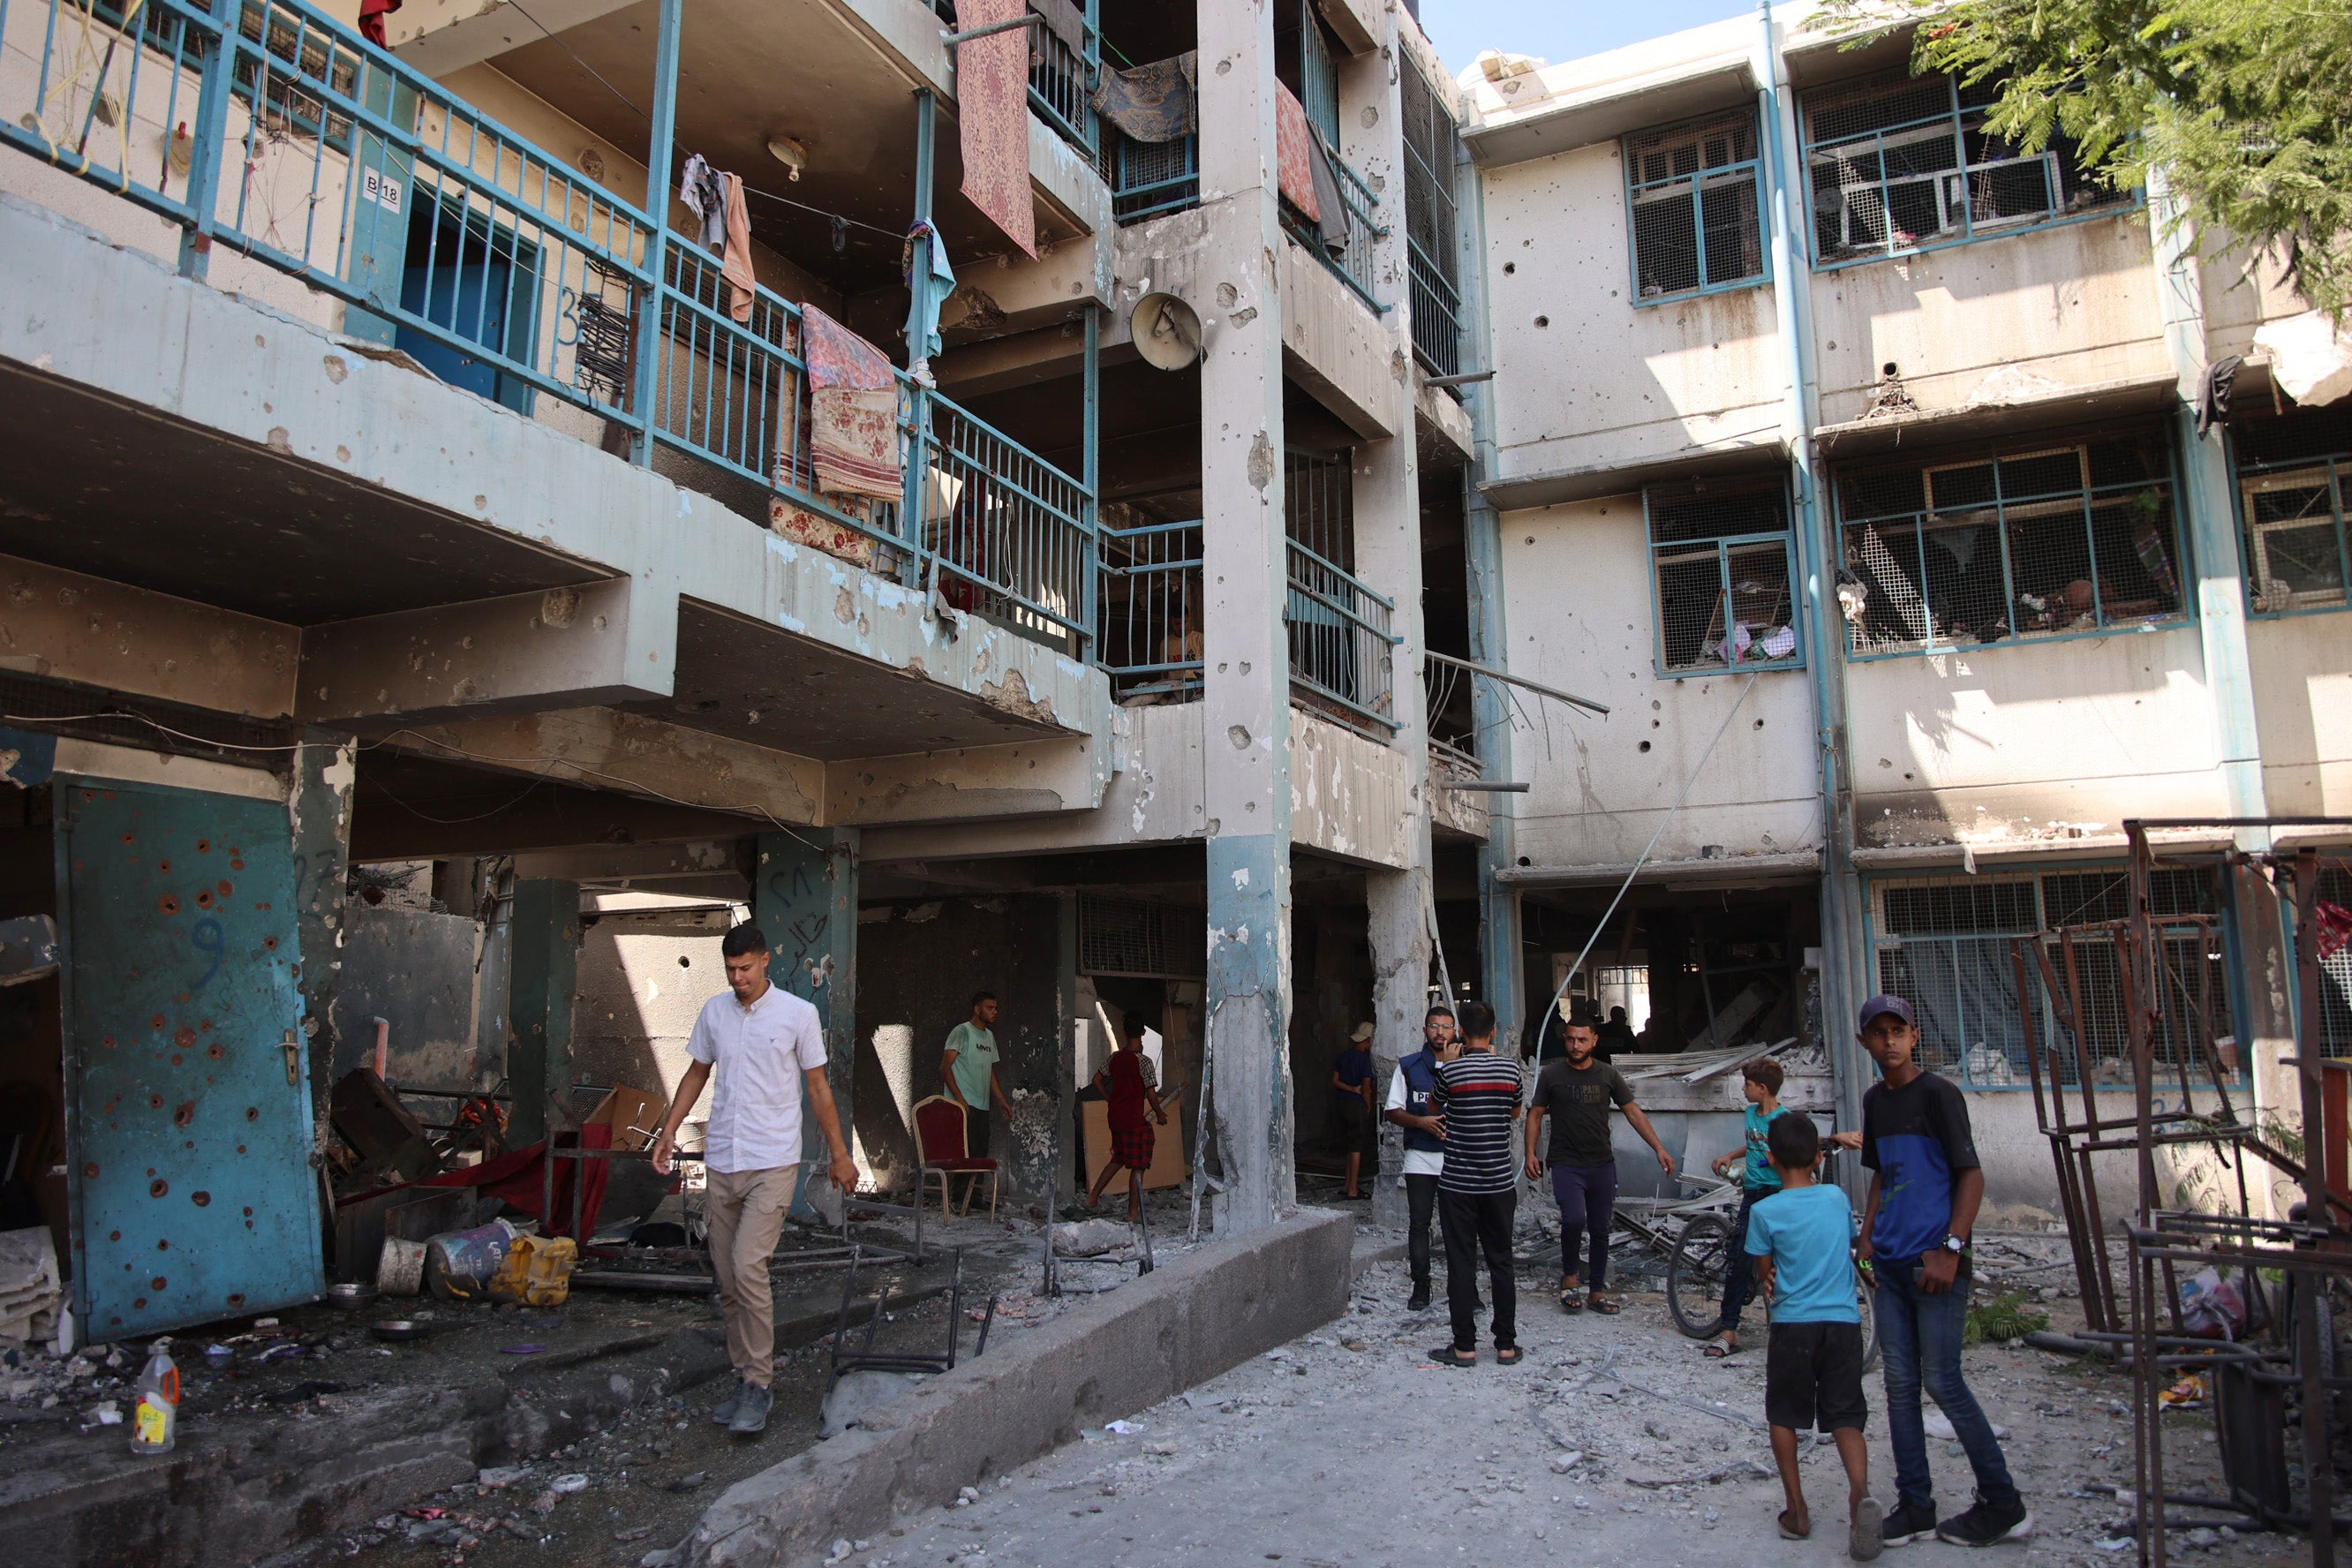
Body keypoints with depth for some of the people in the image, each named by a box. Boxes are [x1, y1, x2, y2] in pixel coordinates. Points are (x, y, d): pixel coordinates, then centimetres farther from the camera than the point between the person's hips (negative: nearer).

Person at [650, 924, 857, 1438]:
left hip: (773, 1163, -5)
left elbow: (818, 1087, 1)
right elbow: (697, 1074, 19)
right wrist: (669, 1130, 10)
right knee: (727, 1280, 8)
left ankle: (759, 1384, -6)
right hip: (722, 1162, 5)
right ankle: (744, 1377, 21)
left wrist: (840, 1154, 2)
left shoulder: (798, 1014, -4)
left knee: (748, 1266, -17)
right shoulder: (714, 1011, 8)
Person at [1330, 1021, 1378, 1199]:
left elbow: (1335, 1081, 5)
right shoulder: (1364, 1058, -11)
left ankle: (1349, 1187, 18)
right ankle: (1353, 1190, 1)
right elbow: (1366, 1087, -12)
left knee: (1350, 1147, 15)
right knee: (1356, 1148, -1)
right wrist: (1368, 1107, -1)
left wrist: (1352, 1089, -5)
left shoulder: (1344, 1056, 8)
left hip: (1341, 1103, 7)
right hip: (1356, 1105, -7)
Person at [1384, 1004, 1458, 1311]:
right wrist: (1420, 1121, -11)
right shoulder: (1408, 1067, 7)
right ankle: (1420, 1288, 10)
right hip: (1420, 1158, 0)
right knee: (1418, 1223, 1)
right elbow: (1393, 1110, 6)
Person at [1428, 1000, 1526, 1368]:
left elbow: (1434, 1105, 9)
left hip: (1458, 1183, -3)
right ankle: (1506, 1345, 17)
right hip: (1500, 1182, 3)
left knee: (1461, 1265, 4)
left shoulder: (1451, 1070, -11)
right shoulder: (1510, 1069, -3)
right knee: (1501, 1262, 11)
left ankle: (1464, 1347, 8)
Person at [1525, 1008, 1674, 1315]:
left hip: (1602, 1165, 3)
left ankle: (1598, 1290, 23)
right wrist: (1531, 1153, -6)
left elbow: (1633, 1112, 8)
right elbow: (1535, 1115, 4)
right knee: (1574, 1218, -23)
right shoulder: (1551, 1075, -1)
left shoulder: (1608, 1075, 6)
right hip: (1566, 1164, -3)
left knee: (1600, 1229, 9)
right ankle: (1569, 1275, 1)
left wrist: (1659, 1148, 1)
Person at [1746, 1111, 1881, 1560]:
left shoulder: (1765, 1211, -8)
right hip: (1844, 1321, 3)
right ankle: (1860, 1493, -20)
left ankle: (1797, 1512, 14)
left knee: (1783, 1416, 14)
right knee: (1845, 1417, 5)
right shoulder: (1838, 1198, 4)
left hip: (1793, 1324, -3)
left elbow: (1764, 1275, 0)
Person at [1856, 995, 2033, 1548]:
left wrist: (1950, 1248, -18)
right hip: (1890, 1264, 7)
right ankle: (1915, 1504, 16)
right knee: (1899, 1384, 8)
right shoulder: (1874, 1100, 13)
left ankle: (2003, 1505, 11)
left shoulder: (1937, 1094, -8)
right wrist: (1867, 1239, 13)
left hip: (1934, 1264, -7)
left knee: (1942, 1382, -3)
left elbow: (1972, 1175, -11)